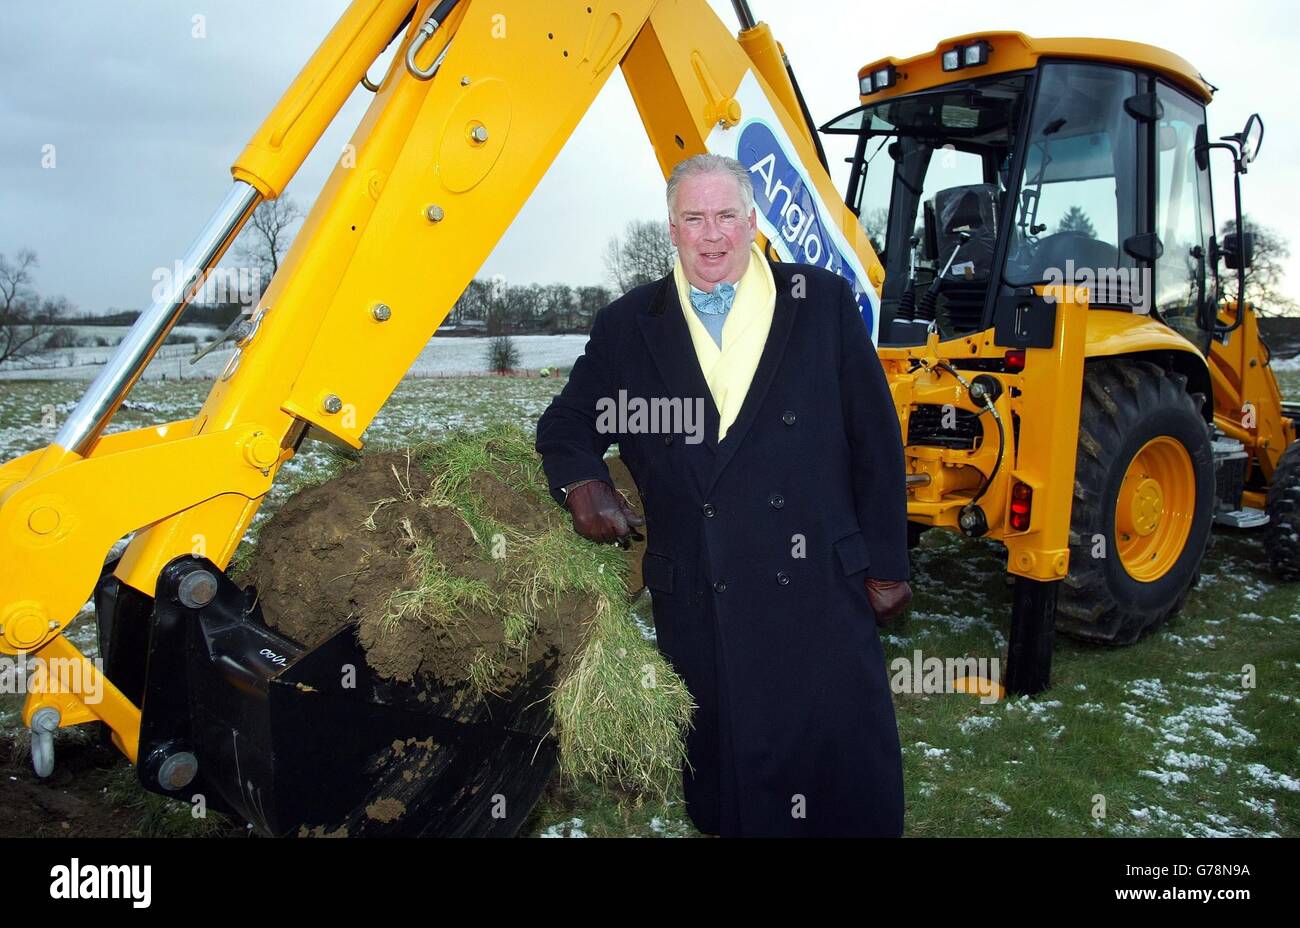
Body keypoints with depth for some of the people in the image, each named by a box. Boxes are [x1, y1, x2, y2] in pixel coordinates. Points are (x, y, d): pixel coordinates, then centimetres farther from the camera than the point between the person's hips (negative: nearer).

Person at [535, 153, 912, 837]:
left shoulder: (823, 302, 2)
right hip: (695, 607, 1)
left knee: (848, 783, 8)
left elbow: (876, 442, 4)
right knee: (720, 784, 14)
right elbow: (566, 423, 17)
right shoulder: (628, 326, 6)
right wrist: (580, 483, -6)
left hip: (819, 594, -1)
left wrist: (886, 566, 4)